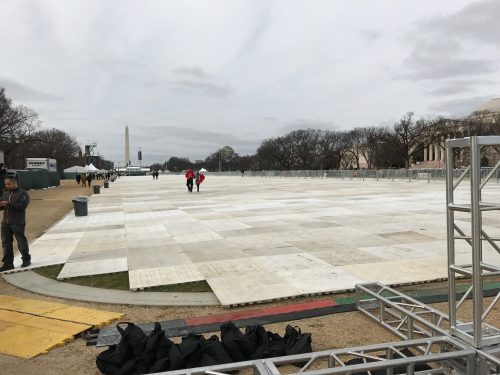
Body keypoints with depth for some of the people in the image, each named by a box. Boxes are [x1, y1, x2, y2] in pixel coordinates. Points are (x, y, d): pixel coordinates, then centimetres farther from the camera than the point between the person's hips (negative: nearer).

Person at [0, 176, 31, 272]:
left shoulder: (22, 194, -6)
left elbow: (22, 205, -19)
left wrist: (9, 204, -25)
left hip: (18, 223, -6)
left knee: (21, 242, -1)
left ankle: (26, 259, 16)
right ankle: (8, 263, 13)